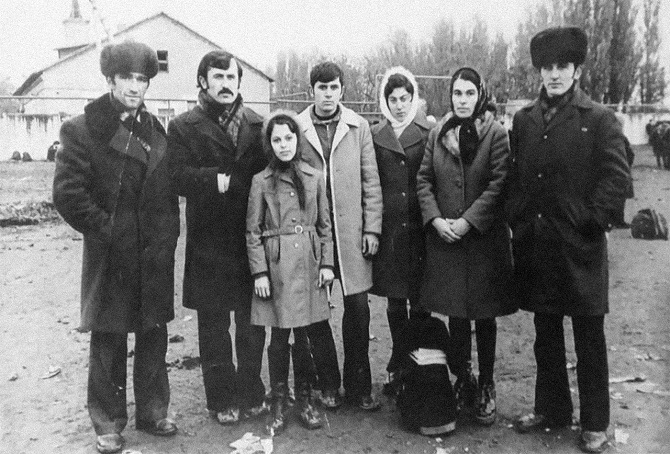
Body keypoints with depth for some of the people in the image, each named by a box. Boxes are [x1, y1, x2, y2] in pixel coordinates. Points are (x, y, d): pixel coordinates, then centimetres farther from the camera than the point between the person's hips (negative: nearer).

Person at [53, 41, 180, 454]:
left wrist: (168, 234, 6)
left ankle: (153, 412, 28)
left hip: (156, 256, 5)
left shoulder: (157, 131, 12)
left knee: (154, 337, 12)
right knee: (108, 342, 6)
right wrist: (104, 229, -11)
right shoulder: (83, 129, -5)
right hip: (110, 257, -4)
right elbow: (67, 192, -10)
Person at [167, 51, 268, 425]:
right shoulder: (184, 127, 5)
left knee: (252, 321, 8)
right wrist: (217, 180, -20)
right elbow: (180, 177, -9)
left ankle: (251, 393, 25)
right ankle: (222, 400, 22)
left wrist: (230, 182, -7)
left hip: (252, 238, 2)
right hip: (208, 240, -1)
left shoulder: (257, 125, 10)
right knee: (214, 324, 8)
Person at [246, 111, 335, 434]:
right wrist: (259, 272, -7)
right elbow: (252, 232, 0)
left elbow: (325, 225, 10)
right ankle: (278, 404, 18)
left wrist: (327, 263, 4)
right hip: (276, 265, -2)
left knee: (303, 335, 8)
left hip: (308, 264, 2)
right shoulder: (261, 181, 0)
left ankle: (305, 399, 23)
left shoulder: (315, 177, 7)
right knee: (279, 337, 4)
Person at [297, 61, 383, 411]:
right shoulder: (296, 128, 1)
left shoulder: (358, 127, 5)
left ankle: (358, 385, 18)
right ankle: (328, 383, 23)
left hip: (351, 231, 1)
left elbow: (371, 181, 6)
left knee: (358, 306, 2)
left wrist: (372, 228, 0)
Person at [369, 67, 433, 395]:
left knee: (419, 301, 2)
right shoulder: (375, 135, 9)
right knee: (394, 303, 8)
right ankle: (398, 368, 20)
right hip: (388, 229, 2)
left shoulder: (429, 132, 3)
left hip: (420, 228, -2)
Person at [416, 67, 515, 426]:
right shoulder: (437, 133, 7)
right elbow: (423, 179, 5)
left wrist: (468, 221, -15)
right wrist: (435, 219, -8)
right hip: (444, 236, 3)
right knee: (455, 313, 9)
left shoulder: (495, 134, -3)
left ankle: (485, 386, 19)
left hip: (484, 237, -3)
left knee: (484, 315, 6)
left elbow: (498, 185, -9)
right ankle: (462, 379, 25)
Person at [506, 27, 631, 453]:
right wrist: (519, 221, 3)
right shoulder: (524, 120, 9)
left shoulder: (599, 119, -3)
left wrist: (592, 219, -12)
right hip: (535, 246, 4)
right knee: (546, 335, 16)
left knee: (589, 339, 7)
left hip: (581, 245, -4)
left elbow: (618, 176, -8)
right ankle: (551, 408, 32)